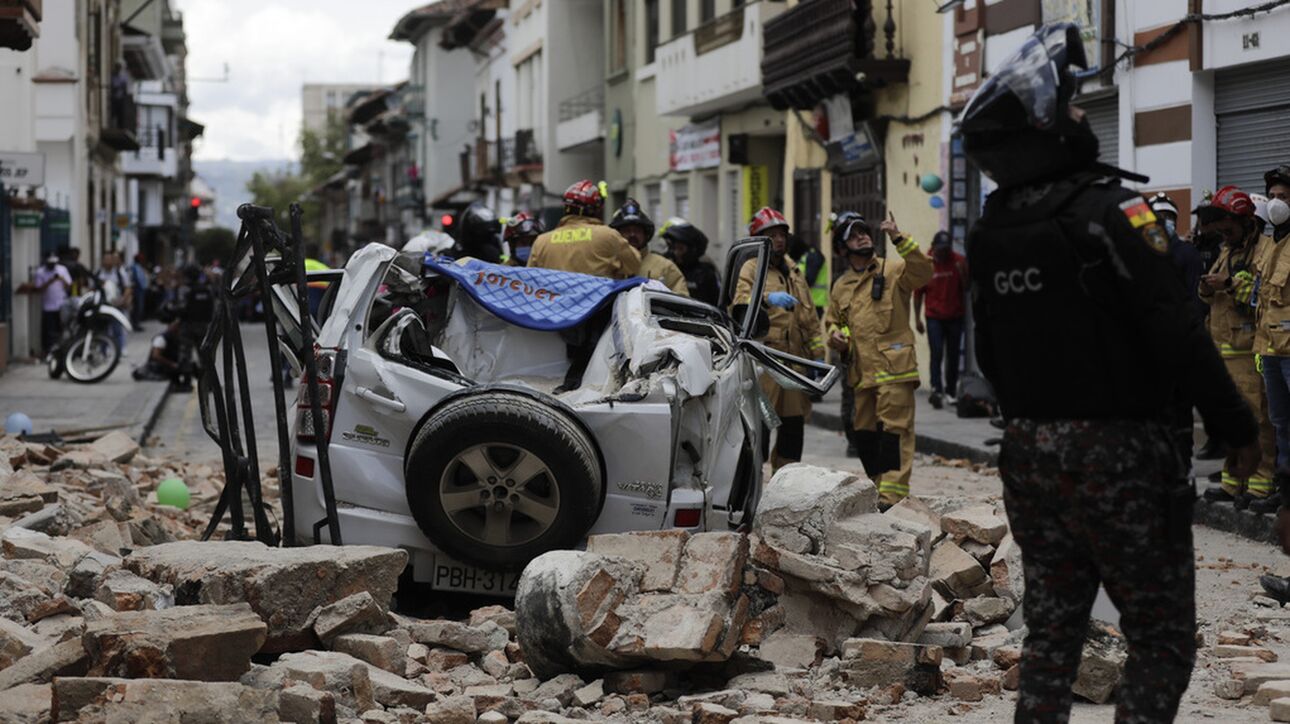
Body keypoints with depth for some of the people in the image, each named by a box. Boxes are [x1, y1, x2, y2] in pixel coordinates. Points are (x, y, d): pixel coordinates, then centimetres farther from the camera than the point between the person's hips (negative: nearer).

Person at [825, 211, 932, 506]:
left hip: (894, 370, -6)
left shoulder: (894, 270, 1)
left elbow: (924, 271, -18)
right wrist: (836, 334, 7)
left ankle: (892, 497, -16)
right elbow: (832, 320, 31)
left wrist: (899, 239, -25)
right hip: (862, 372, 7)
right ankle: (876, 491, 21)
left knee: (895, 432, -11)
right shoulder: (841, 286, 18)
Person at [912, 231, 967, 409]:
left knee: (953, 356, 7)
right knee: (936, 354, -12)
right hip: (934, 317, -2)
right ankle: (936, 390, -20)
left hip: (955, 316, 2)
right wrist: (917, 318, 2)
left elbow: (966, 288, -3)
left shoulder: (959, 261, -1)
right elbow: (918, 293, 3)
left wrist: (962, 272, -20)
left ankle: (951, 391, 17)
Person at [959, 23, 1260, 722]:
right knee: (1161, 638, 2)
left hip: (1027, 453, 7)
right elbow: (1176, 332, -20)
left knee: (1050, 631, 15)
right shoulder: (1106, 210, -16)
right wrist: (1238, 427, -12)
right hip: (1115, 453, -7)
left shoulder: (989, 233, 6)